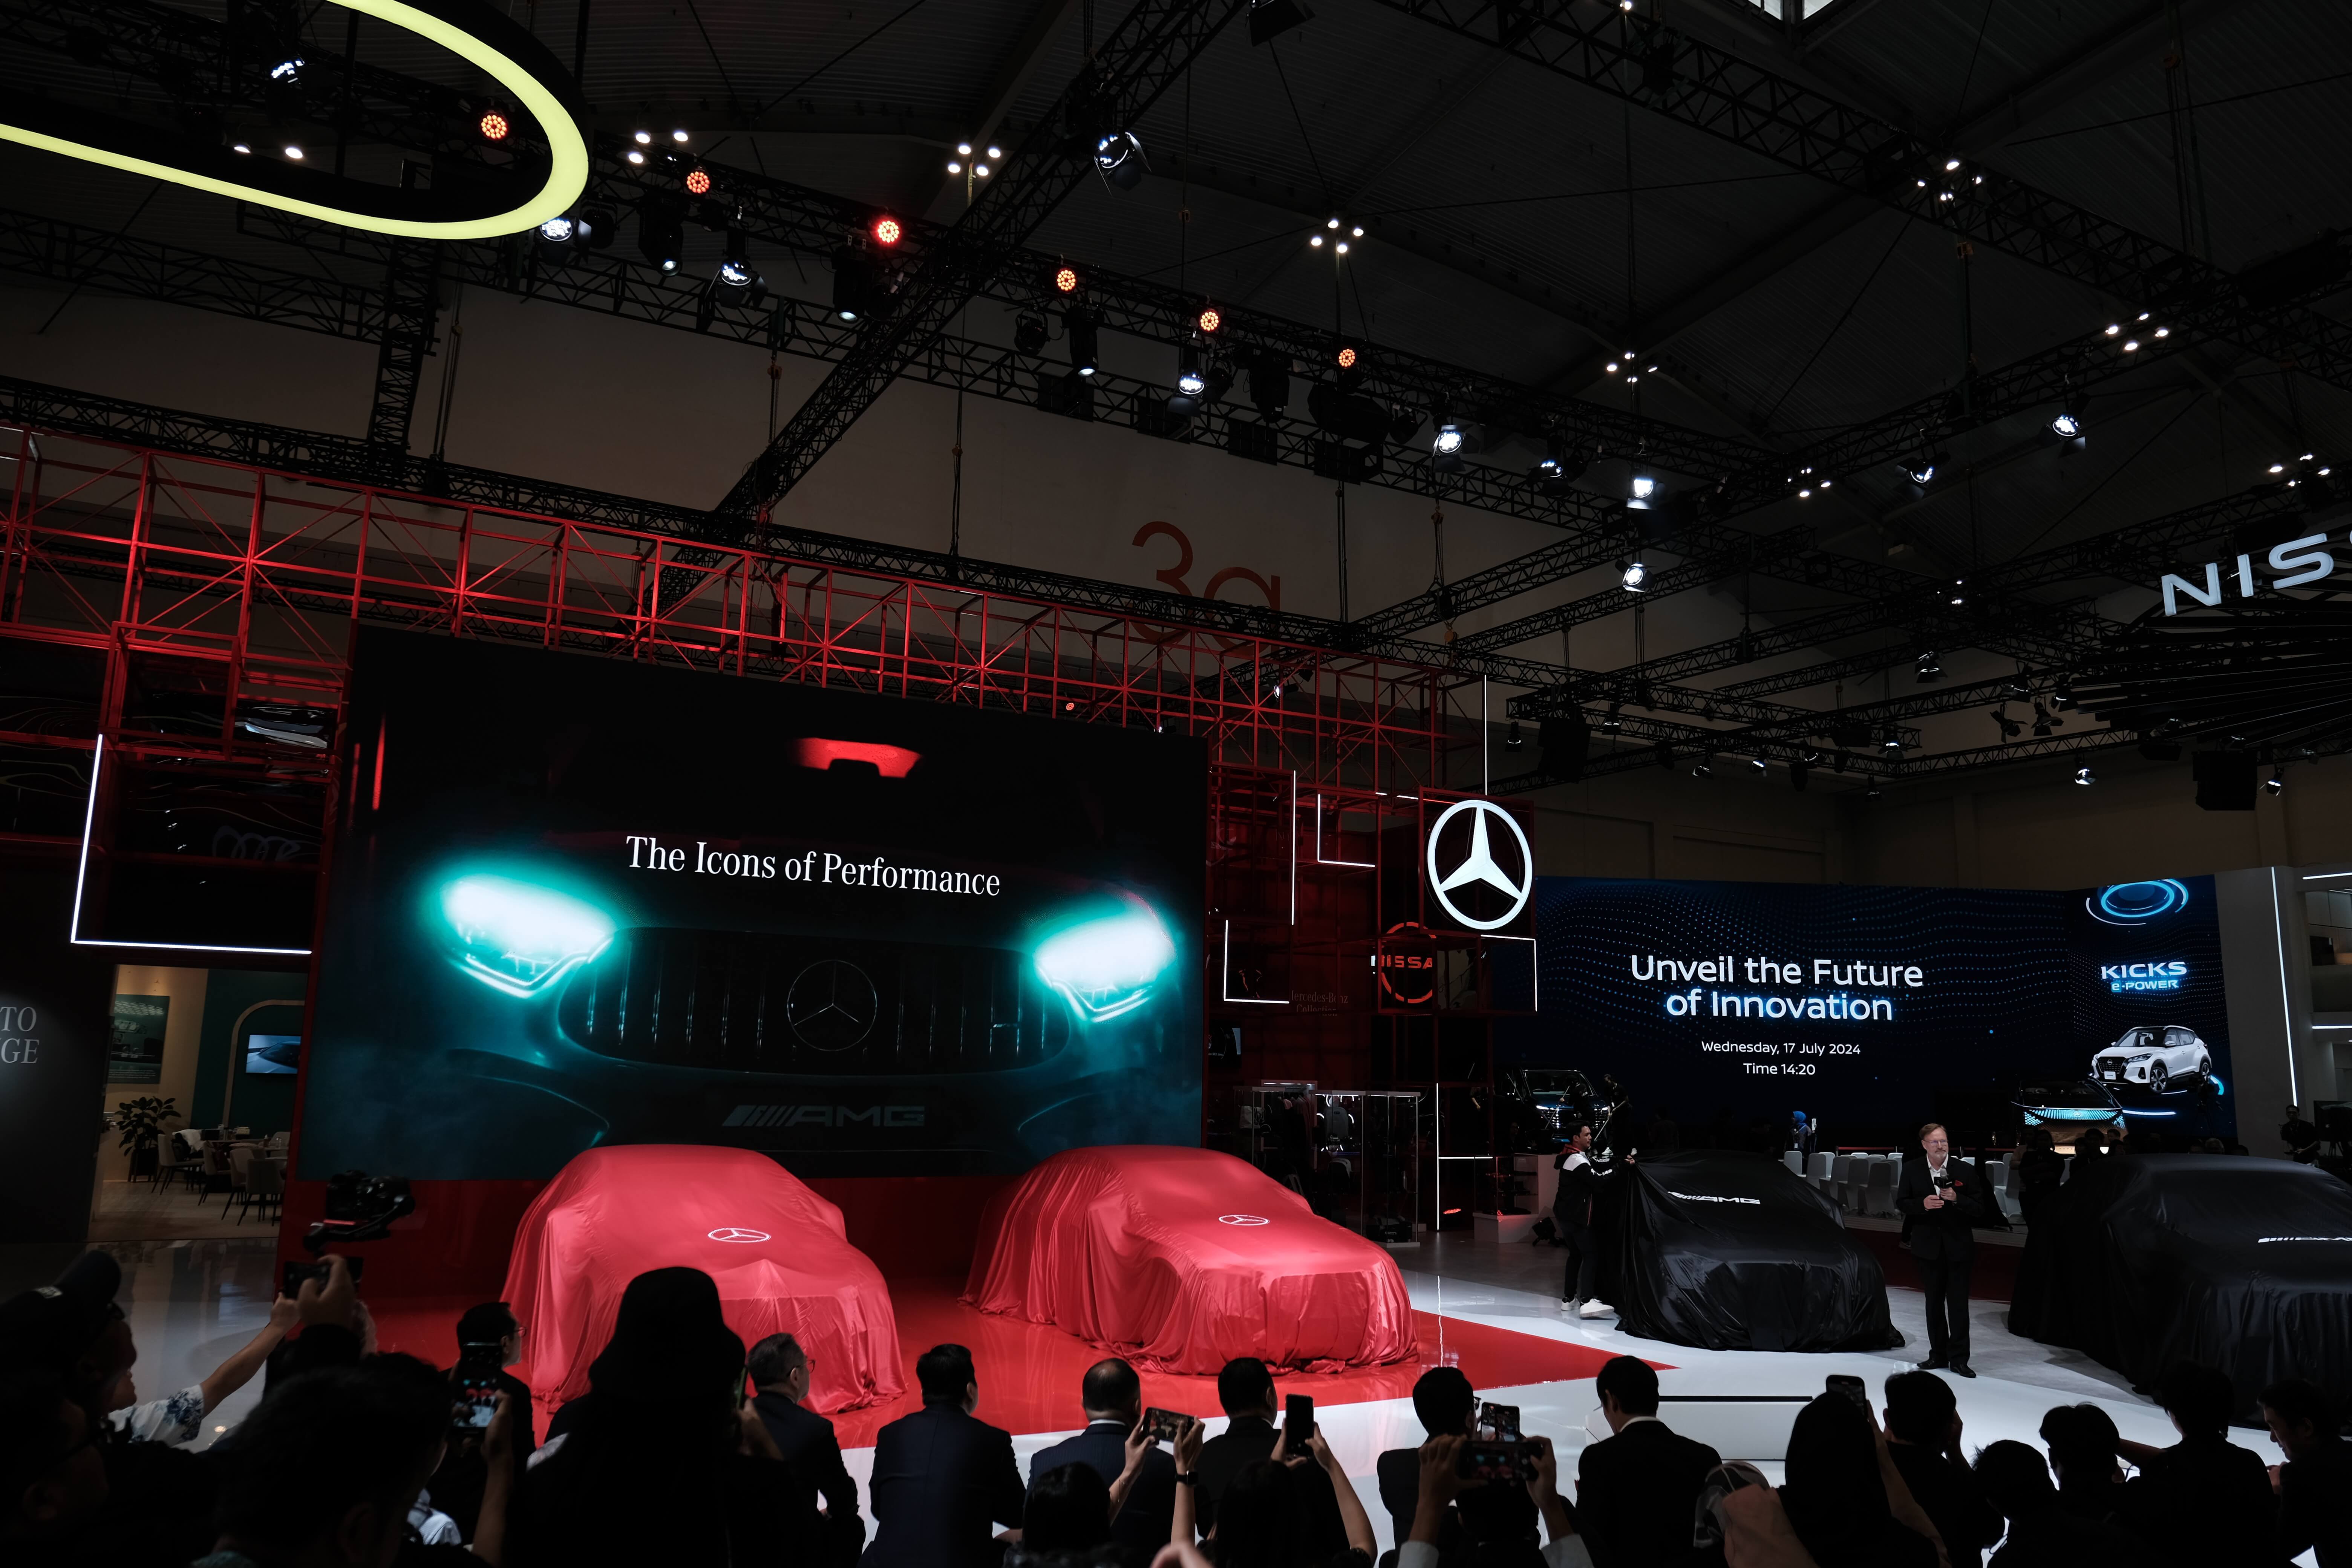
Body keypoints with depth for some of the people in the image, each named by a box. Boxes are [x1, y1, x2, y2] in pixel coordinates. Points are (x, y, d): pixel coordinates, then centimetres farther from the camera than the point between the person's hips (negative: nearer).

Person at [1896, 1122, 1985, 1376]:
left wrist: (1957, 1199, -24)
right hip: (1928, 1245, 2)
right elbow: (1901, 1202, 1)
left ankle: (1959, 1358, 10)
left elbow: (1979, 1210, -7)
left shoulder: (1965, 1172, -8)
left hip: (1958, 1246, -2)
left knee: (1958, 1303, 1)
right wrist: (1922, 1203, -17)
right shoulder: (1912, 1169, -2)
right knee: (1934, 1302, 12)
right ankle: (1938, 1355, 23)